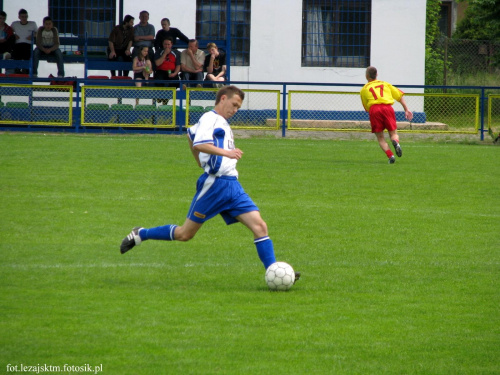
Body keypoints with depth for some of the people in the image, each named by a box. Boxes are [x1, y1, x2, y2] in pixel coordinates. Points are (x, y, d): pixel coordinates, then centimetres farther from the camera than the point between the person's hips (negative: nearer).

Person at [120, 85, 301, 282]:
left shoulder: (222, 124, 20)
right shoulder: (210, 119, -7)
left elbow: (191, 134, 37)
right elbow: (199, 144, -26)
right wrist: (226, 153, -36)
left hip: (232, 185, 8)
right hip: (215, 184, -8)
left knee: (260, 226, -6)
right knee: (185, 234, 1)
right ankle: (140, 235, 20)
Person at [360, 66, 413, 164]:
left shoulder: (364, 89, 22)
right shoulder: (385, 84, 27)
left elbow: (366, 108, 19)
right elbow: (400, 95, 20)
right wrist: (406, 110, 17)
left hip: (374, 109, -1)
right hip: (388, 107, 1)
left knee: (380, 138, 7)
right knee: (393, 133, 7)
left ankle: (390, 155, -17)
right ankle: (396, 142, -30)